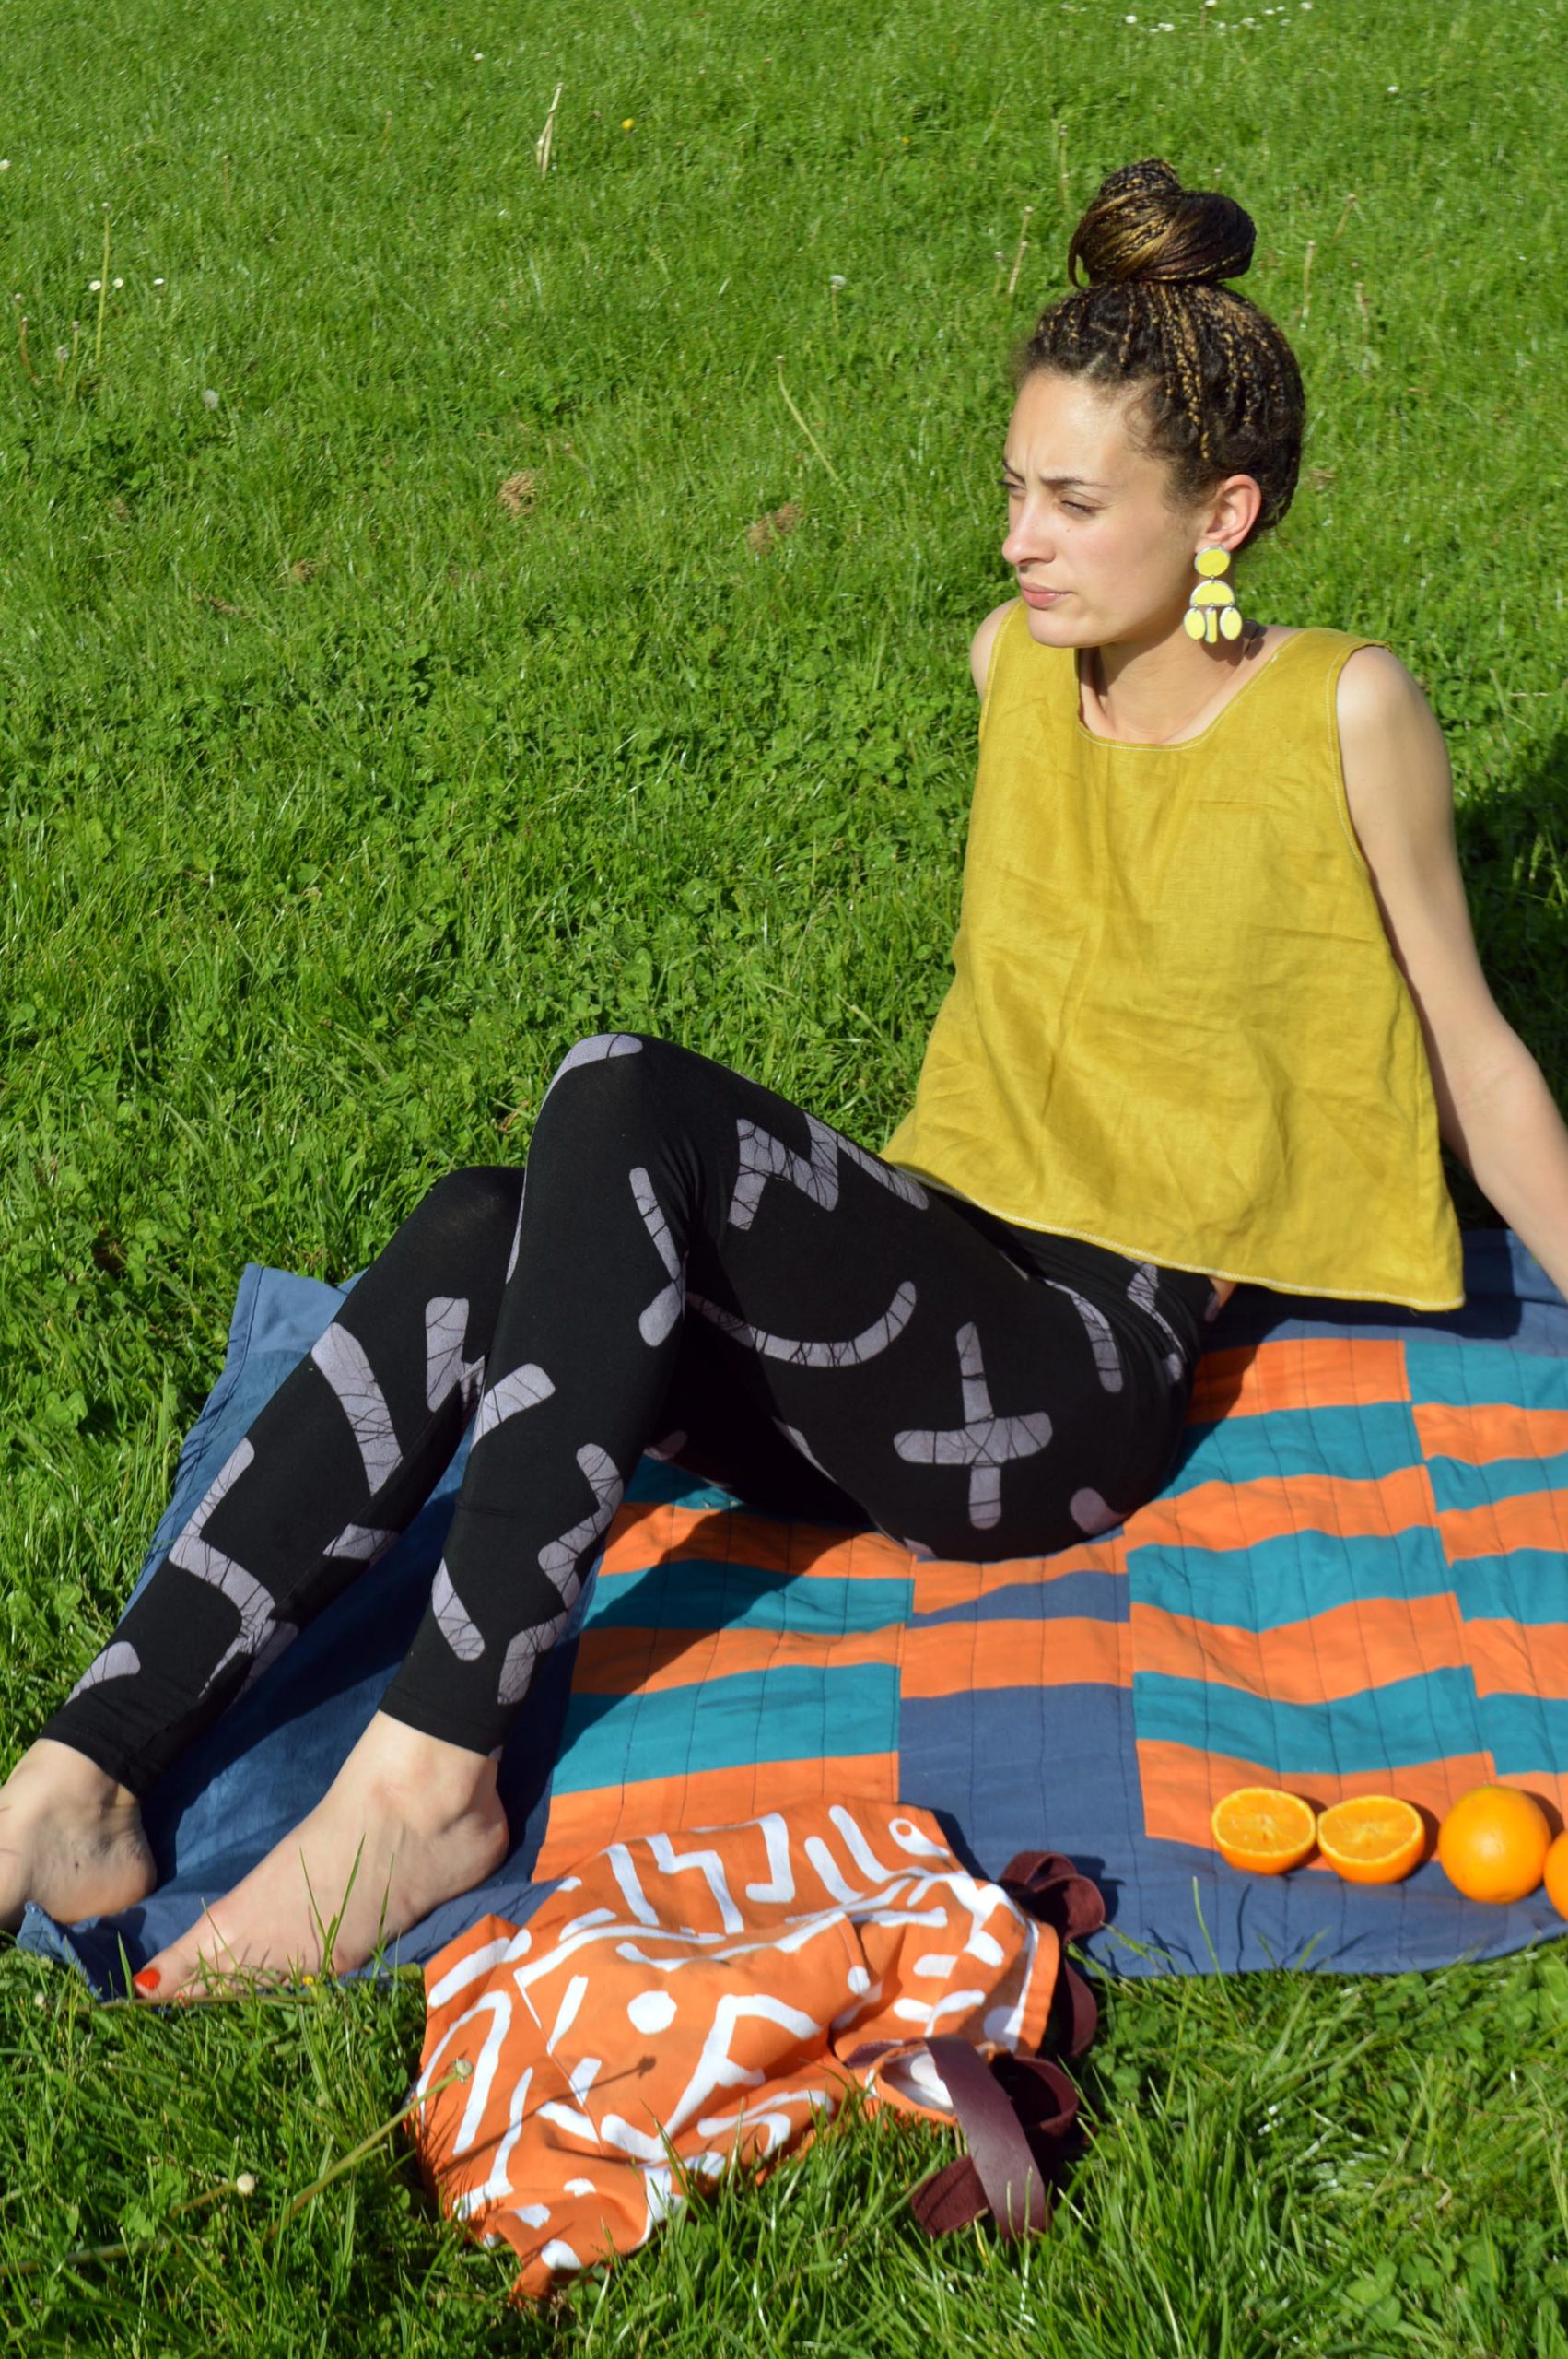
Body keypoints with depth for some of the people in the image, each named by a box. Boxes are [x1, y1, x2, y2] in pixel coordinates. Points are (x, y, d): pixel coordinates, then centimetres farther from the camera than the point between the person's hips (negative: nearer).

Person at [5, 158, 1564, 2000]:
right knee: (474, 1240, -23)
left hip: (1082, 1380, -6)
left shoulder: (1343, 710, -5)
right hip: (930, 1280, 6)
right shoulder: (1015, 661, 11)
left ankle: (431, 1771, -31)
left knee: (626, 1101, -30)